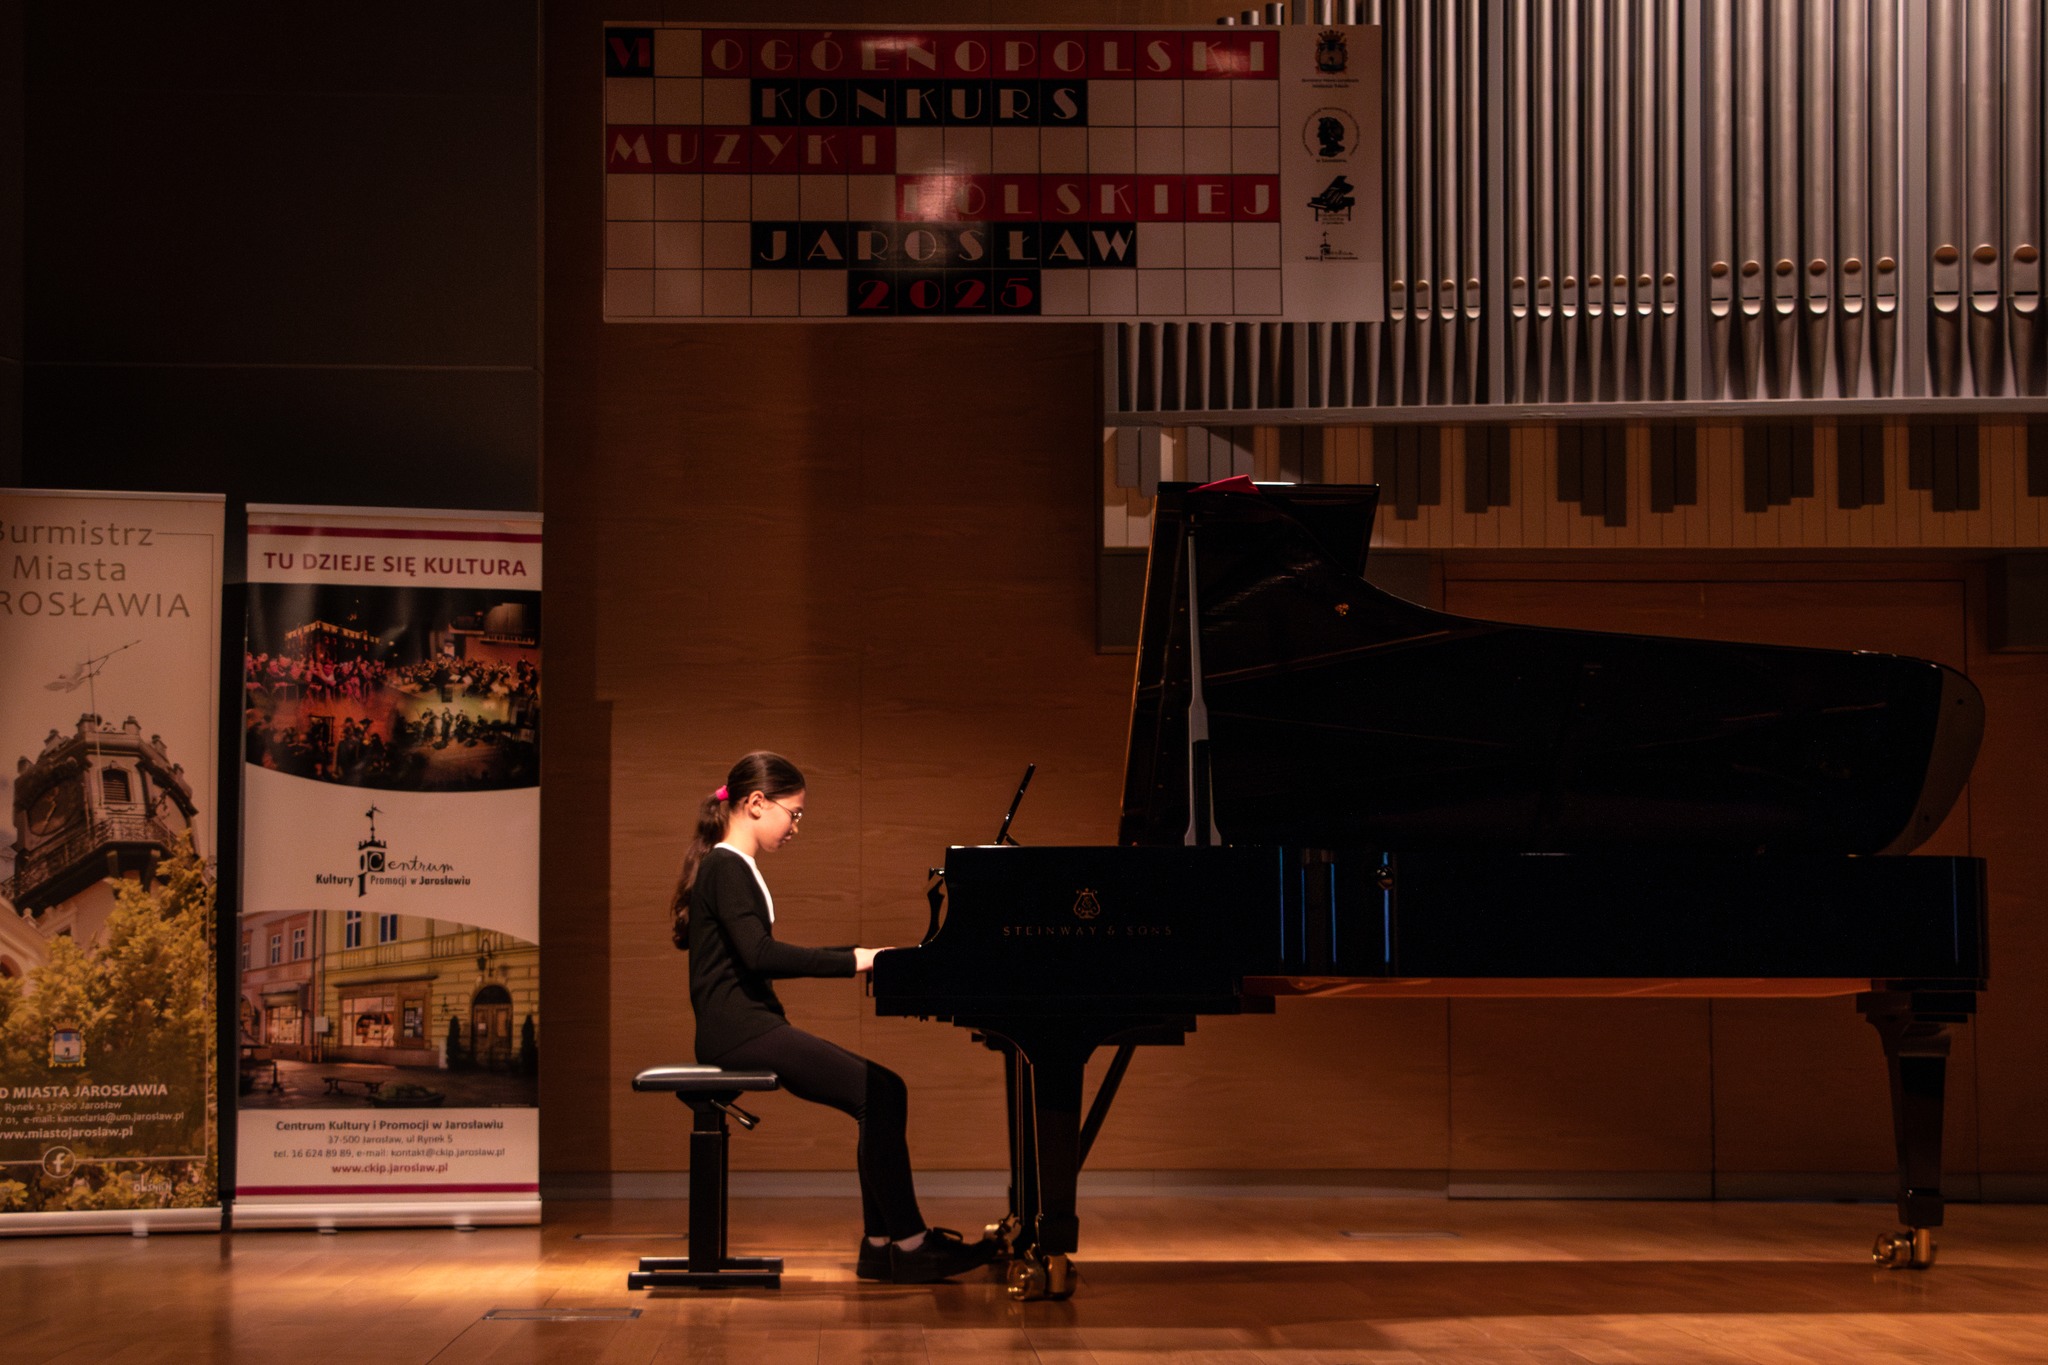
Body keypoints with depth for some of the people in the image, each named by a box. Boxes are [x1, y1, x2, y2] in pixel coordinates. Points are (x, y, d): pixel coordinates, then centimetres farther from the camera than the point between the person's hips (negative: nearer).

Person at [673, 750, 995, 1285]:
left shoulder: (734, 870, 21)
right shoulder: (726, 868, -11)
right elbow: (758, 954, -24)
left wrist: (857, 957, 19)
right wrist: (852, 960, -22)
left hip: (753, 1029, 10)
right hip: (738, 1031, -10)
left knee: (881, 1095, 2)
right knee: (881, 1095, -18)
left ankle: (881, 1243, 0)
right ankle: (909, 1242, -12)